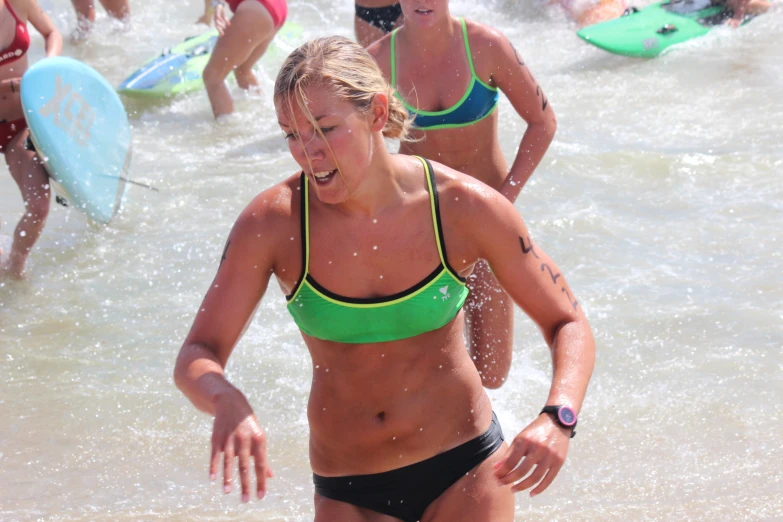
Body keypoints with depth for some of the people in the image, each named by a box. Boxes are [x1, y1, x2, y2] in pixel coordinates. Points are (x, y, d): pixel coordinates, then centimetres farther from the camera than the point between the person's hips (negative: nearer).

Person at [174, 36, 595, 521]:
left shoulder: (463, 207, -14)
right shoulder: (273, 222, -14)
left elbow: (569, 325, -5)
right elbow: (197, 357, -11)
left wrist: (558, 419, -25)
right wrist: (228, 403, -35)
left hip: (466, 468, -1)